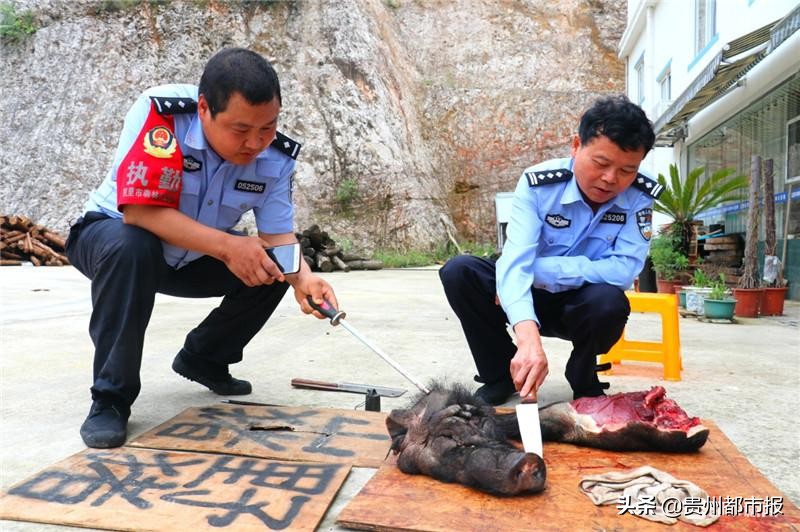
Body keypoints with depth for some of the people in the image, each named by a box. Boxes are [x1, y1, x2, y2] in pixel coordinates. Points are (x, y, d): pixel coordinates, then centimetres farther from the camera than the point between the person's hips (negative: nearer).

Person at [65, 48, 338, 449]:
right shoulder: (160, 110, -32)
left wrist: (303, 279, -39)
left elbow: (278, 235, -18)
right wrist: (226, 246, -44)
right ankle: (110, 398, -20)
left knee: (273, 269, -13)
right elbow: (140, 210, -36)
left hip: (193, 259, 5)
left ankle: (203, 359, 11)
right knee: (131, 248, -37)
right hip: (113, 233, -4)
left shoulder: (277, 157, -18)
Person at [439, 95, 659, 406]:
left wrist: (540, 270, -31)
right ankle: (502, 374, -4)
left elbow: (624, 269, -26)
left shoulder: (640, 197, -17)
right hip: (530, 299, 0)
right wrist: (528, 337, -53)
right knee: (459, 272, -25)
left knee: (610, 301, -35)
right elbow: (515, 261, -36)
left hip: (582, 305, 0)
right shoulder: (539, 183, -22)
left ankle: (584, 381, 0)